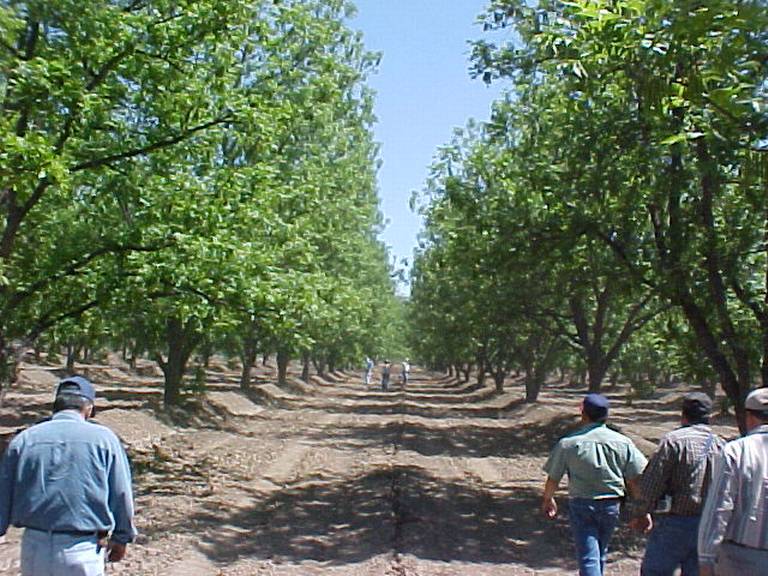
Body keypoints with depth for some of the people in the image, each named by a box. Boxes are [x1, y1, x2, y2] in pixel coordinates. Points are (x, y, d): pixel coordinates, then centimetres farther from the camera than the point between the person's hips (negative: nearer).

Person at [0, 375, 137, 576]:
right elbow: (121, 495, 0)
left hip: (34, 546, 3)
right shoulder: (104, 438, -4)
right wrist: (121, 538, 13)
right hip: (83, 551, -3)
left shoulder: (23, 440, 2)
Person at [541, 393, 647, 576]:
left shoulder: (568, 443, -9)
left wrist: (547, 499, 16)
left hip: (581, 505, -3)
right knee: (600, 554, 21)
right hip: (611, 505, 3)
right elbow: (636, 480, -3)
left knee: (588, 557, -2)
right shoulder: (623, 442, -3)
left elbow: (553, 478, -2)